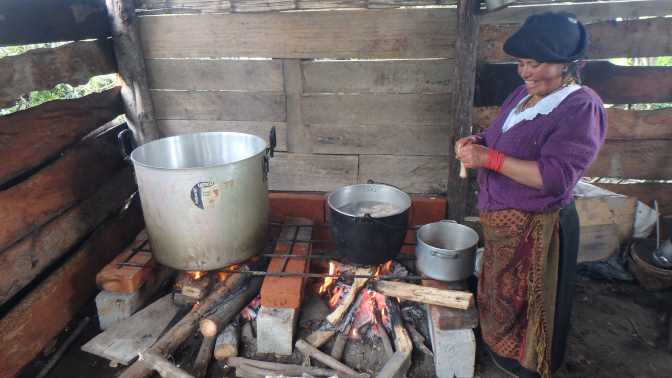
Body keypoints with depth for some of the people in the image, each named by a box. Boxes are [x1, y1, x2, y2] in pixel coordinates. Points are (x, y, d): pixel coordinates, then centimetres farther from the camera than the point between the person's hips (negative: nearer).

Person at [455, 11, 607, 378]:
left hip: (536, 228, -8)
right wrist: (478, 141, -3)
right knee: (499, 291, 24)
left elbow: (555, 176, -29)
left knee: (525, 303, 12)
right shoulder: (524, 94, 6)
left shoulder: (581, 108, -20)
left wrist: (489, 158, -29)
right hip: (501, 220, 8)